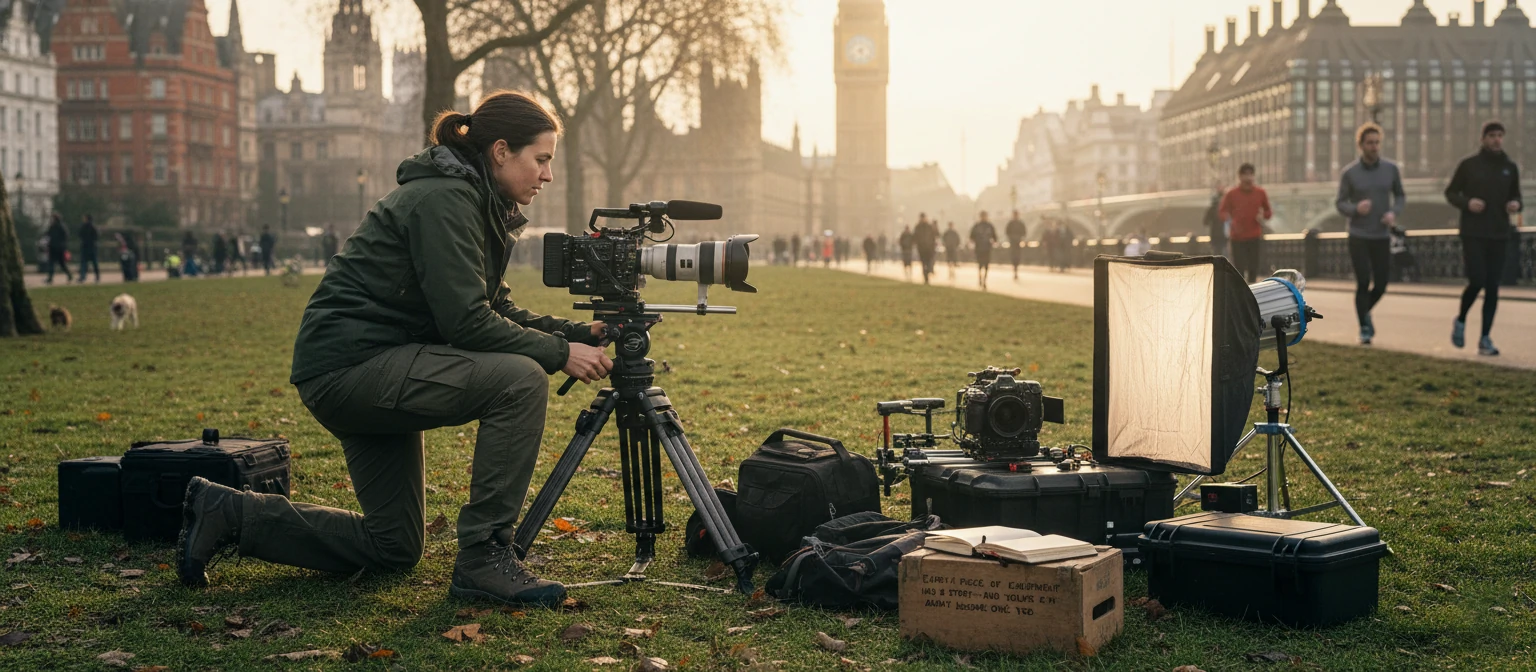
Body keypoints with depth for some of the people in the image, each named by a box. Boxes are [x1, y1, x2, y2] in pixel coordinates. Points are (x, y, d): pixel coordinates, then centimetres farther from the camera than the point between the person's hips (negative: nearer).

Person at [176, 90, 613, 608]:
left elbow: (496, 309, 14)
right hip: (348, 366, -11)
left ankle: (227, 513, 20)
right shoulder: (444, 199, -18)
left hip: (375, 372, 11)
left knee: (394, 547, 15)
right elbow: (464, 321, -24)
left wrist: (581, 334, 3)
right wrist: (560, 354, -19)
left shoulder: (476, 204, 12)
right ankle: (484, 558, -17)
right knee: (520, 380, -24)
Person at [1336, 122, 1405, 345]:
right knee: (1363, 283, -7)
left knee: (1380, 285, 5)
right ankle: (1364, 329, 9)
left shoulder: (1390, 169, -2)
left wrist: (1394, 212, -11)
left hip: (1382, 237, 2)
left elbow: (1400, 196, 10)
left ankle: (1365, 311, 35)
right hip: (1358, 237, -2)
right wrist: (1356, 209, -22)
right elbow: (1341, 204, -1)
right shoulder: (1349, 173, -6)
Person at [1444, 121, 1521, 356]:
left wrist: (1517, 204, -6)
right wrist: (1466, 202, -15)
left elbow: (1516, 196, 17)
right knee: (1477, 281, -12)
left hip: (1499, 235, 3)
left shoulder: (1510, 168, 8)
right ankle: (1460, 321, 16)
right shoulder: (1468, 165, -1)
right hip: (1473, 234, -3)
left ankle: (1485, 339, 6)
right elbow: (1450, 192, 4)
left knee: (1492, 286, 1)